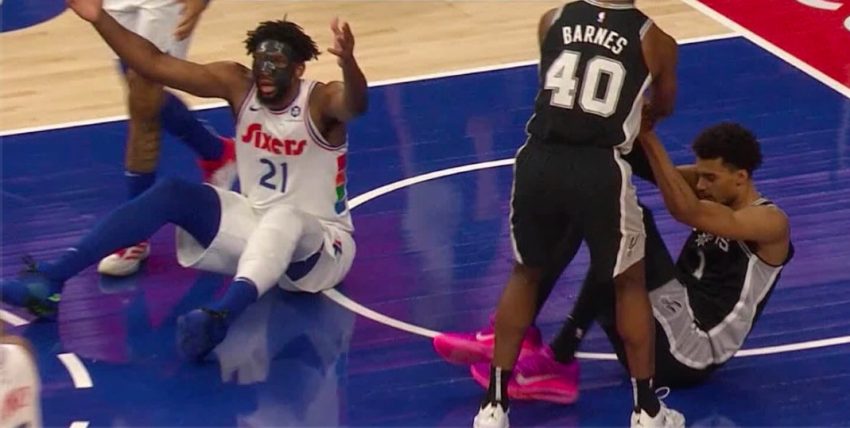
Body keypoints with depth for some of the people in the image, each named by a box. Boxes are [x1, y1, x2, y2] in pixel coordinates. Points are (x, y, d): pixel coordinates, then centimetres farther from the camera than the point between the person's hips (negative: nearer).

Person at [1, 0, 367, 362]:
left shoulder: (321, 102, -20)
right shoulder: (238, 85, -6)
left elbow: (356, 104, -46)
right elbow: (155, 64, -11)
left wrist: (348, 62, -68)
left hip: (320, 243, -6)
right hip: (256, 223, 6)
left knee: (283, 216, -40)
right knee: (172, 194, -14)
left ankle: (220, 316, -69)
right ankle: (49, 279, -23)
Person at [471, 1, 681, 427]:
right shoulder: (654, 41, 7)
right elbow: (662, 107, 26)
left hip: (539, 161, 3)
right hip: (600, 170, -2)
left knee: (525, 273, 24)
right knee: (629, 283, 19)